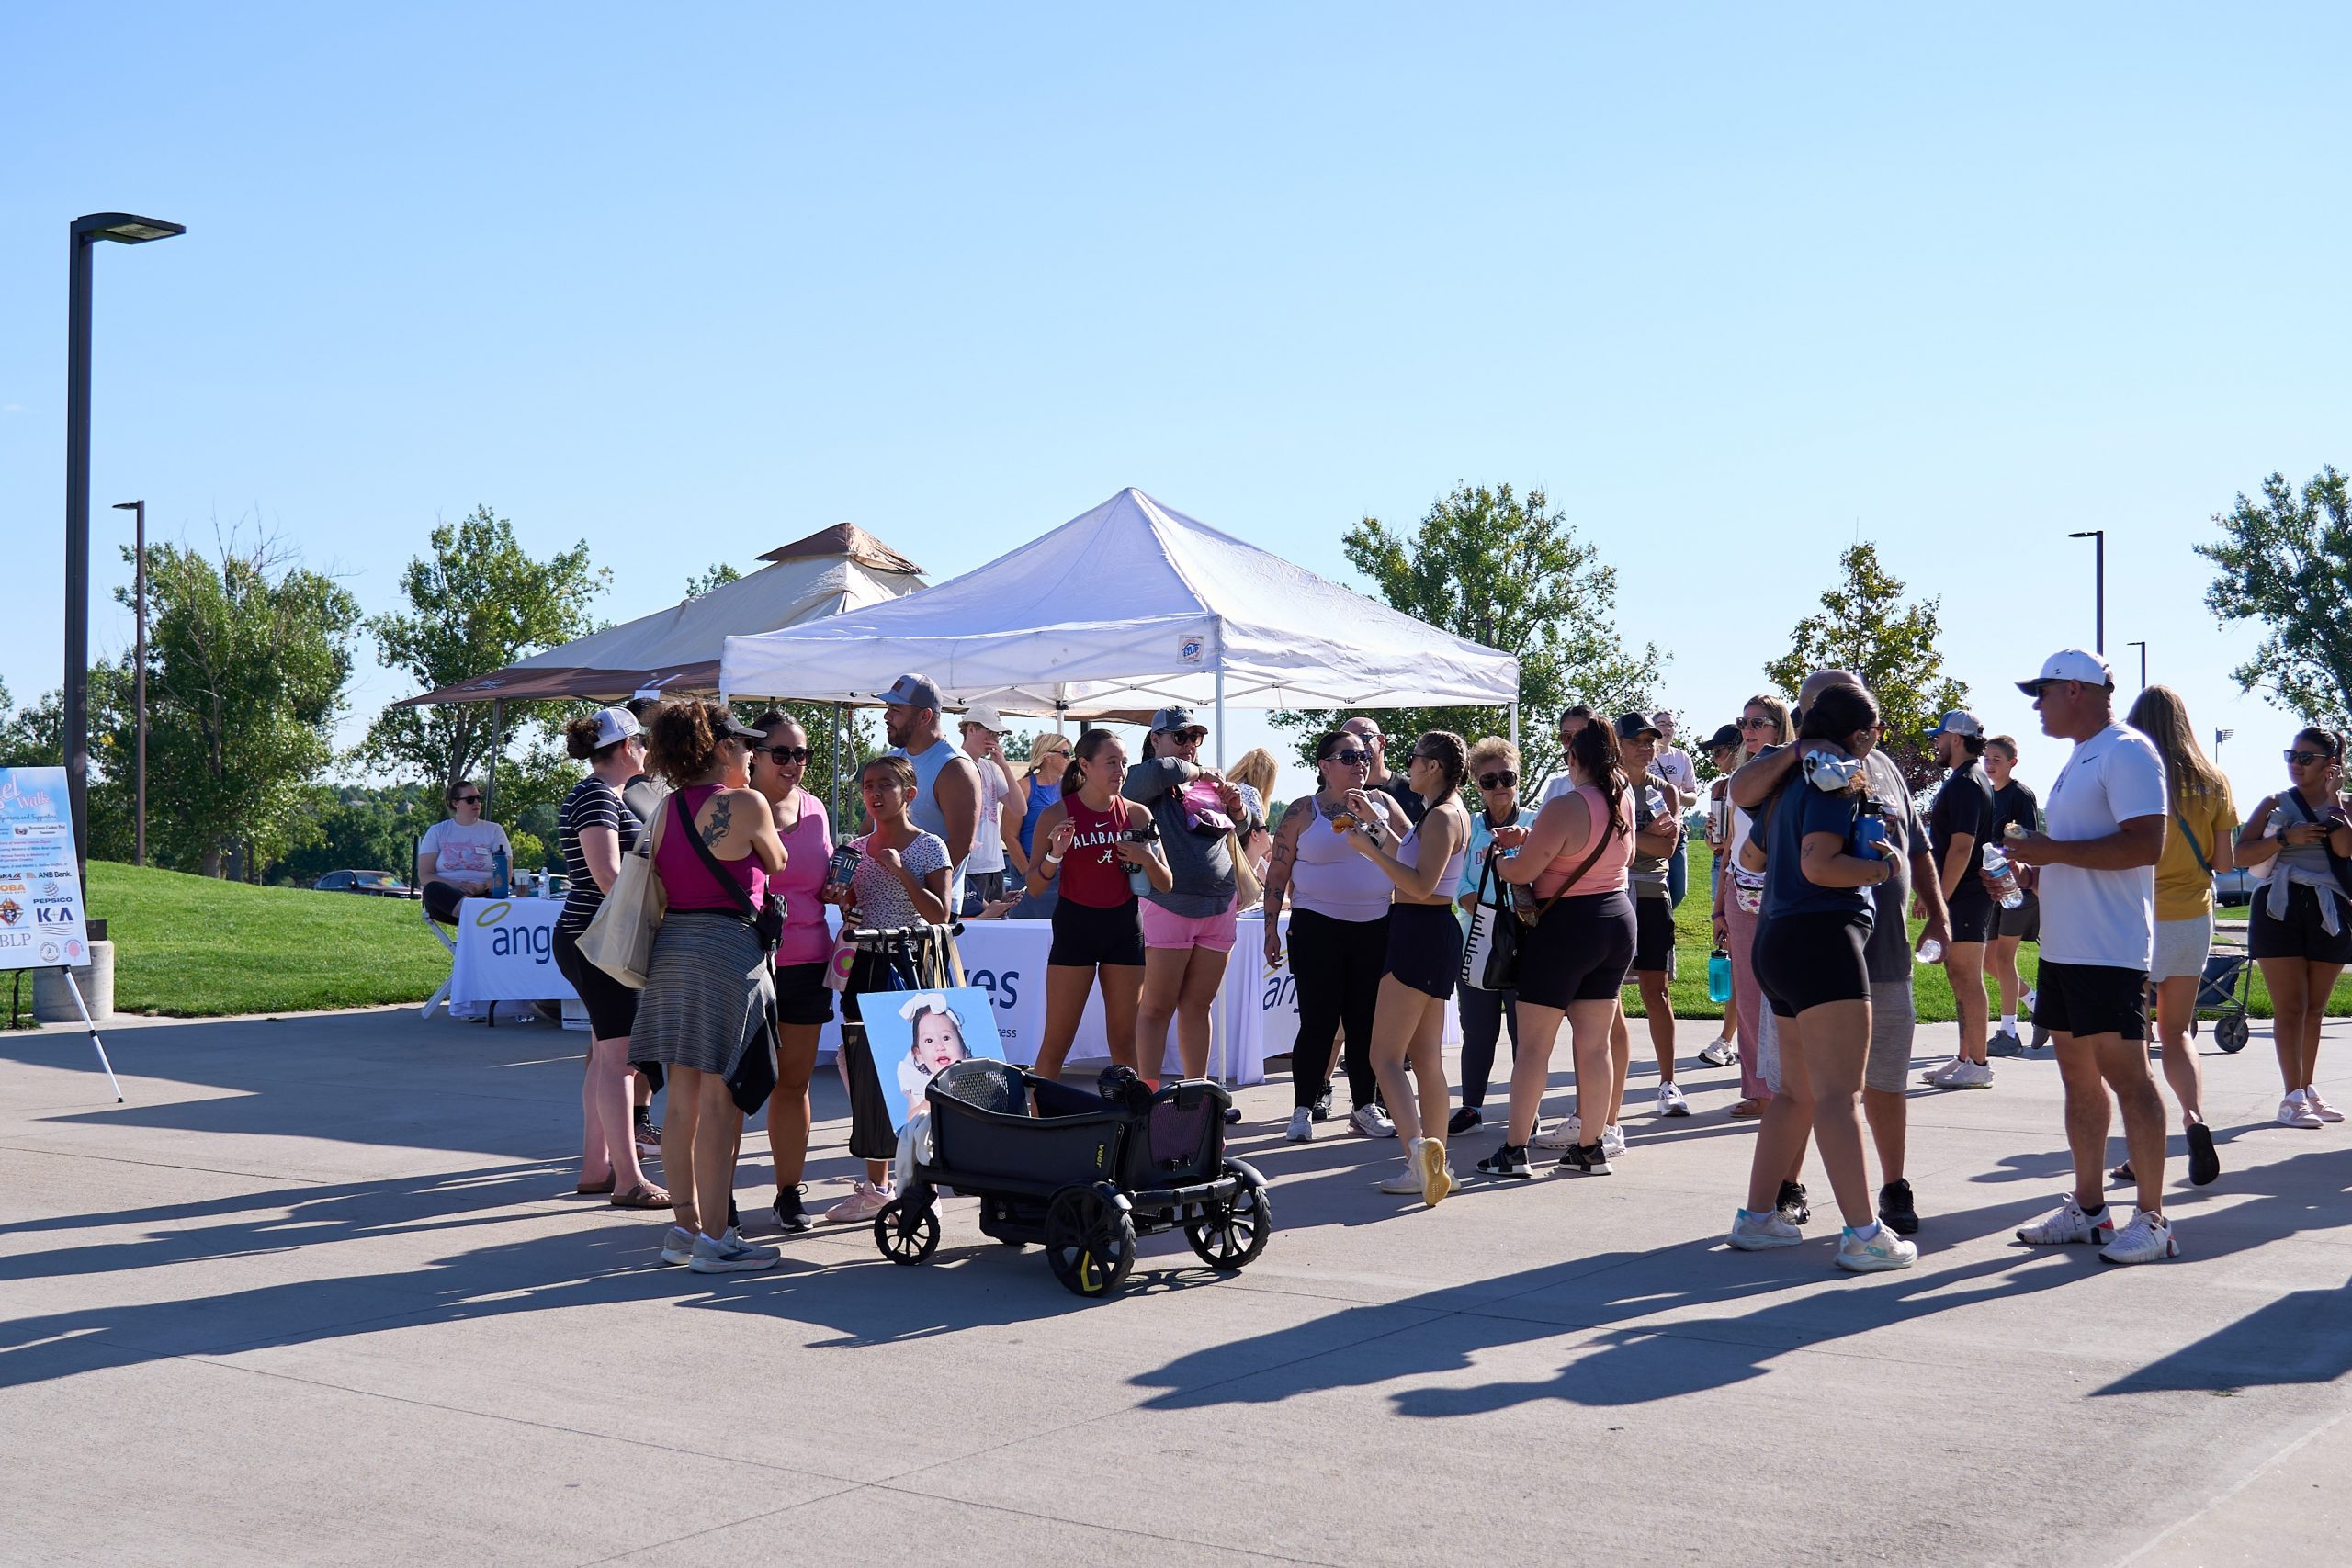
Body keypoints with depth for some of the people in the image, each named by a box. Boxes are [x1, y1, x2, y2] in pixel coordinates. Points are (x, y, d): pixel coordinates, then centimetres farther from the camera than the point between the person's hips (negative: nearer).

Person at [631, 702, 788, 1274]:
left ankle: (685, 1226, 21)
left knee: (682, 1098, 12)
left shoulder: (667, 808, 9)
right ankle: (714, 1238, 0)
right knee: (719, 1101, -3)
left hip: (671, 948, 7)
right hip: (728, 951, -7)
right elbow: (777, 866, 5)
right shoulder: (744, 804, -10)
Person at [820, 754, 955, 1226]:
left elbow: (940, 914, -12)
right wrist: (842, 900, -2)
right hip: (864, 967, 6)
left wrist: (900, 870, -18)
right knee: (865, 1070, 5)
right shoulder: (856, 848, 12)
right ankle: (876, 1184, 13)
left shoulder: (929, 847, -4)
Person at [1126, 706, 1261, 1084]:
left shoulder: (1209, 784, 15)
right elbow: (1157, 772, -26)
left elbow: (1243, 825, 26)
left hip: (1219, 906, 6)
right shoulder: (1143, 782, -3)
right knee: (1158, 1007, -4)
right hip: (1167, 906, -6)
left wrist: (1238, 806, 3)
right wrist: (1198, 772, -8)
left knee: (1198, 1006, 11)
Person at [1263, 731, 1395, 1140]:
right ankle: (1304, 1108, 7)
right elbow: (1277, 872, 0)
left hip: (1374, 928, 3)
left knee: (1366, 1021, 8)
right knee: (1319, 1022, -3)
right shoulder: (1304, 811, -1)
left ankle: (1365, 1105, 18)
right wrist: (1271, 930, -3)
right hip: (1317, 928, -3)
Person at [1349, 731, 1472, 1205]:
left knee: (1385, 1057, -13)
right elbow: (1409, 854, 29)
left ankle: (1417, 1147, -28)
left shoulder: (1443, 816, -15)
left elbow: (1421, 884, -23)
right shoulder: (1447, 813, 16)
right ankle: (1432, 1163, 18)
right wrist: (1377, 821, 28)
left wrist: (1369, 848, -17)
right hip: (1429, 934, 11)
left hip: (1422, 933, -11)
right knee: (1426, 1059, 13)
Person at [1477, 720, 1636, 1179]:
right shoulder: (1624, 800, 5)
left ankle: (1515, 1151, 3)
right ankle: (1590, 1147, 14)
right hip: (1618, 921, 7)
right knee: (1595, 1043, 11)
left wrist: (1493, 858, 4)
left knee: (1533, 1043, 0)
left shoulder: (1565, 807, -19)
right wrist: (1530, 839, 18)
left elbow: (1521, 872, -18)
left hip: (1565, 927, -7)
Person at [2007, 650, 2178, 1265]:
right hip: (2065, 948, 10)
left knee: (2125, 1075, -7)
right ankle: (2088, 1208, 20)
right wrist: (2033, 857, 10)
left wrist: (2054, 850, -19)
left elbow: (2145, 844, -22)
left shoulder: (2127, 753, -12)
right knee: (2078, 1076, 12)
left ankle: (2152, 1219, -2)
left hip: (2109, 953, -10)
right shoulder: (2080, 758, 20)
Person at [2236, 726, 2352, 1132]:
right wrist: (2285, 837, -12)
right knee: (2290, 1006, -8)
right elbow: (2241, 855, 0)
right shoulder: (2276, 804, 8)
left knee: (2315, 1007, 9)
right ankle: (2293, 1097, -11)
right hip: (2281, 908, -2)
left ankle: (2308, 1091, 19)